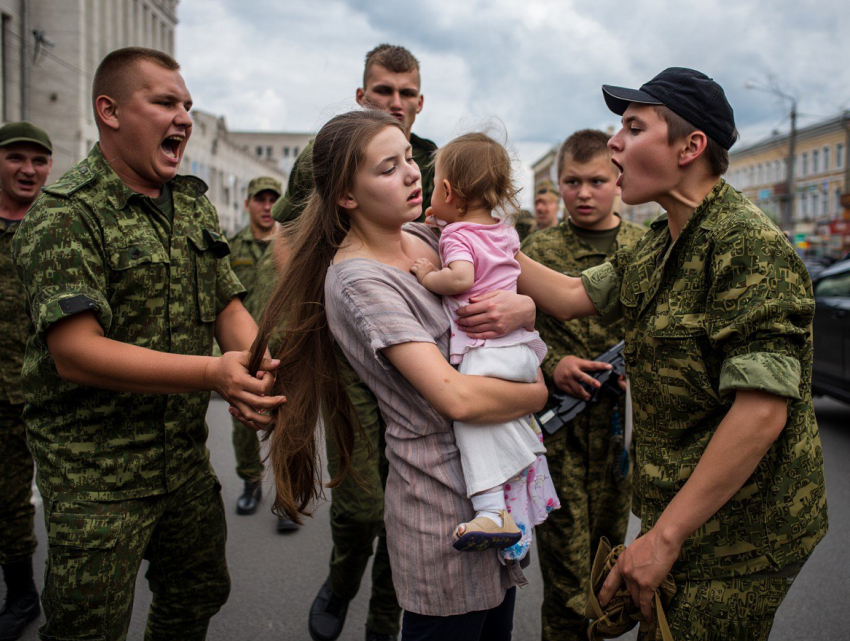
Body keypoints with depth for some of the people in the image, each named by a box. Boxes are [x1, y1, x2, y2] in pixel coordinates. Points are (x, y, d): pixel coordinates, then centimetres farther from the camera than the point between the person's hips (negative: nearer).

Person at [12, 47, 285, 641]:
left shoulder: (194, 203, 9)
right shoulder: (66, 215, -15)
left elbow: (228, 307, 8)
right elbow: (76, 352, -24)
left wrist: (259, 365, -15)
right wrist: (215, 373, -32)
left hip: (186, 457, 7)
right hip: (96, 473, -7)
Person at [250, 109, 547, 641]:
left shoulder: (425, 237, 6)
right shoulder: (358, 280, -19)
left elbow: (517, 297, 14)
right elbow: (456, 397, -25)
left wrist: (521, 308, -8)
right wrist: (542, 392, -10)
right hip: (441, 494, -8)